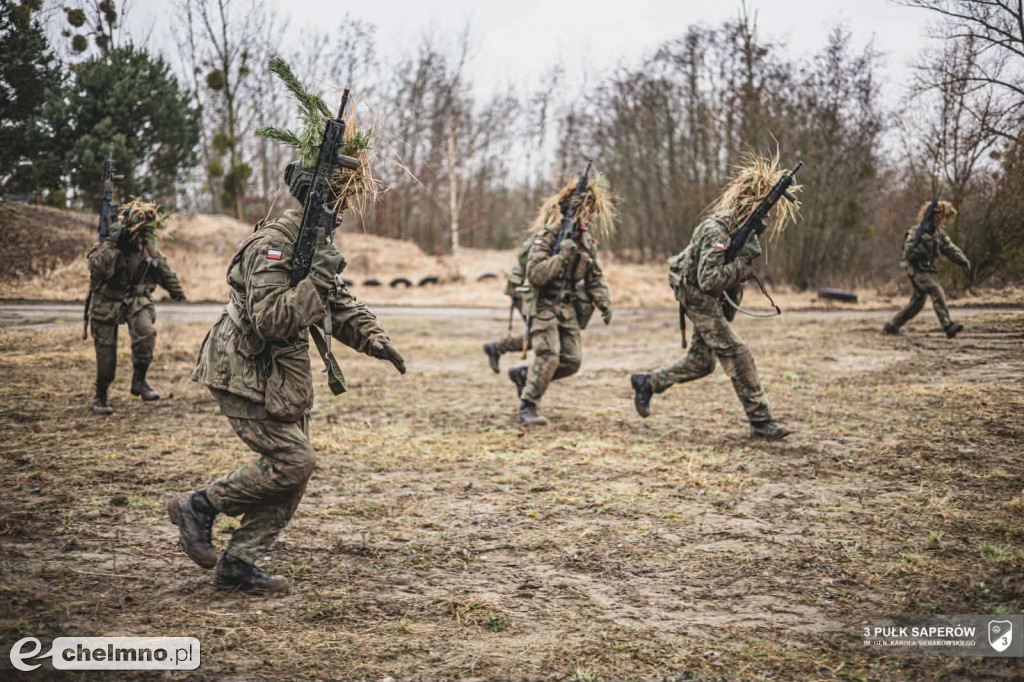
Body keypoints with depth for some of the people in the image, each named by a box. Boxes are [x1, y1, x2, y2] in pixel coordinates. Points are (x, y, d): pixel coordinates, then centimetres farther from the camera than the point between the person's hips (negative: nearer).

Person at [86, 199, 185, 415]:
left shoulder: (148, 245, -2)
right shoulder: (110, 243, -17)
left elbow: (163, 268, 16)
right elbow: (98, 268, -34)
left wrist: (176, 290, 26)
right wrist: (111, 243, -40)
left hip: (136, 299, 3)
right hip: (107, 302, -3)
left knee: (146, 332, -25)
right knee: (106, 353, 1)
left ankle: (139, 381, -10)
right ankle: (100, 397, 20)